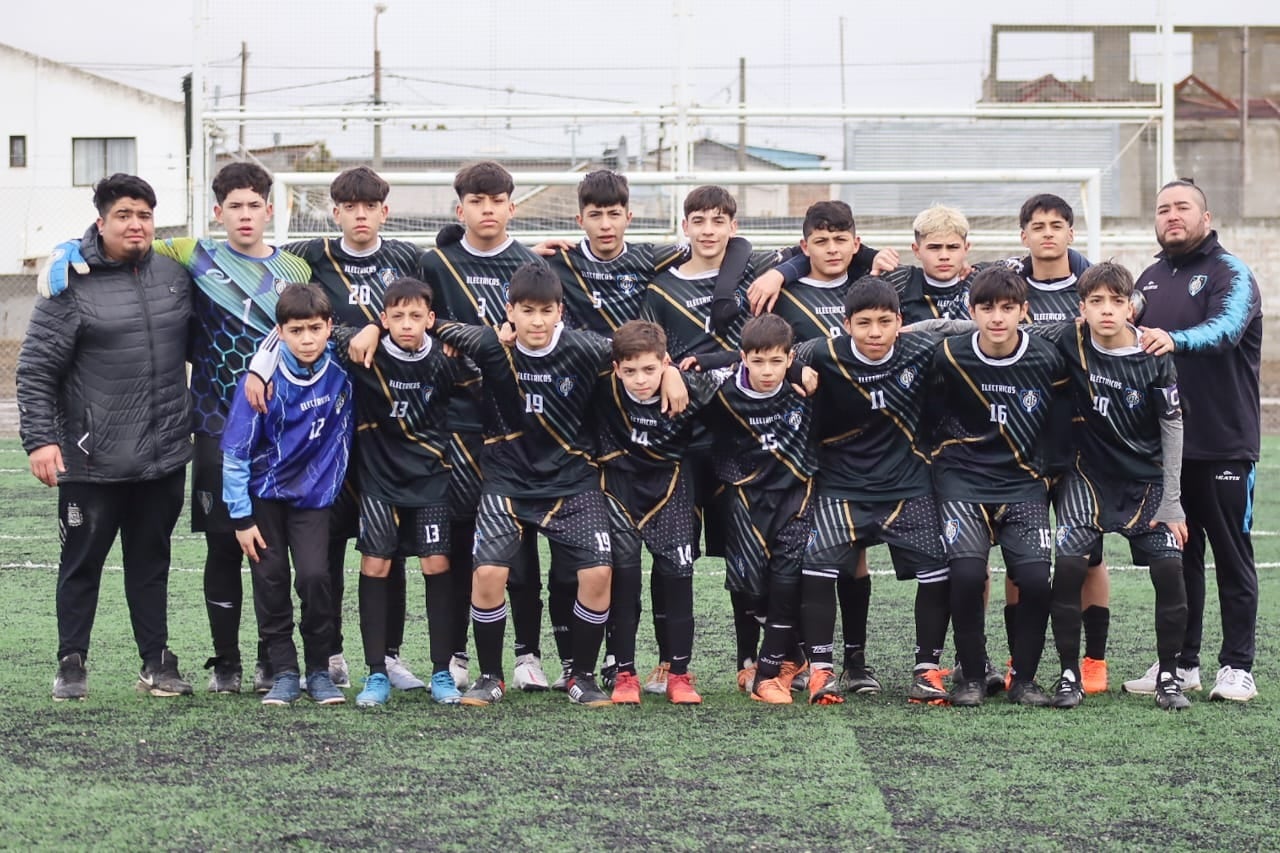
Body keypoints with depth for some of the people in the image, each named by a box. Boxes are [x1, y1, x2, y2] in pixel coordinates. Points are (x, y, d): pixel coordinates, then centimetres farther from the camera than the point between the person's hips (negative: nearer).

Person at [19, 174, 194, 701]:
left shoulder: (176, 276, 7)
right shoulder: (73, 285, -7)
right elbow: (35, 369, -8)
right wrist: (40, 439, -15)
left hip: (165, 457, 4)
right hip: (93, 460, -4)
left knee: (151, 561, 13)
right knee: (82, 562, 6)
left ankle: (156, 661, 21)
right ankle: (72, 662, 18)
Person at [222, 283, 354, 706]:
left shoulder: (340, 377, -12)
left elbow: (342, 437, 6)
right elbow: (235, 451, -13)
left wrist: (334, 486, 3)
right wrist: (241, 516, -11)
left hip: (313, 494, 1)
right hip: (264, 493, -1)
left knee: (314, 576, -11)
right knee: (271, 580, 1)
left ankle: (319, 671, 3)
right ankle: (283, 673, 11)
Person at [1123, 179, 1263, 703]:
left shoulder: (1230, 273, -5)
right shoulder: (1149, 279, 15)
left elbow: (1226, 326, -26)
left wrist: (1175, 340, -43)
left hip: (1224, 443, -6)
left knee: (1231, 556, 1)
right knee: (1176, 556, 10)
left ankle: (1237, 667, 6)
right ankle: (1180, 663, 17)